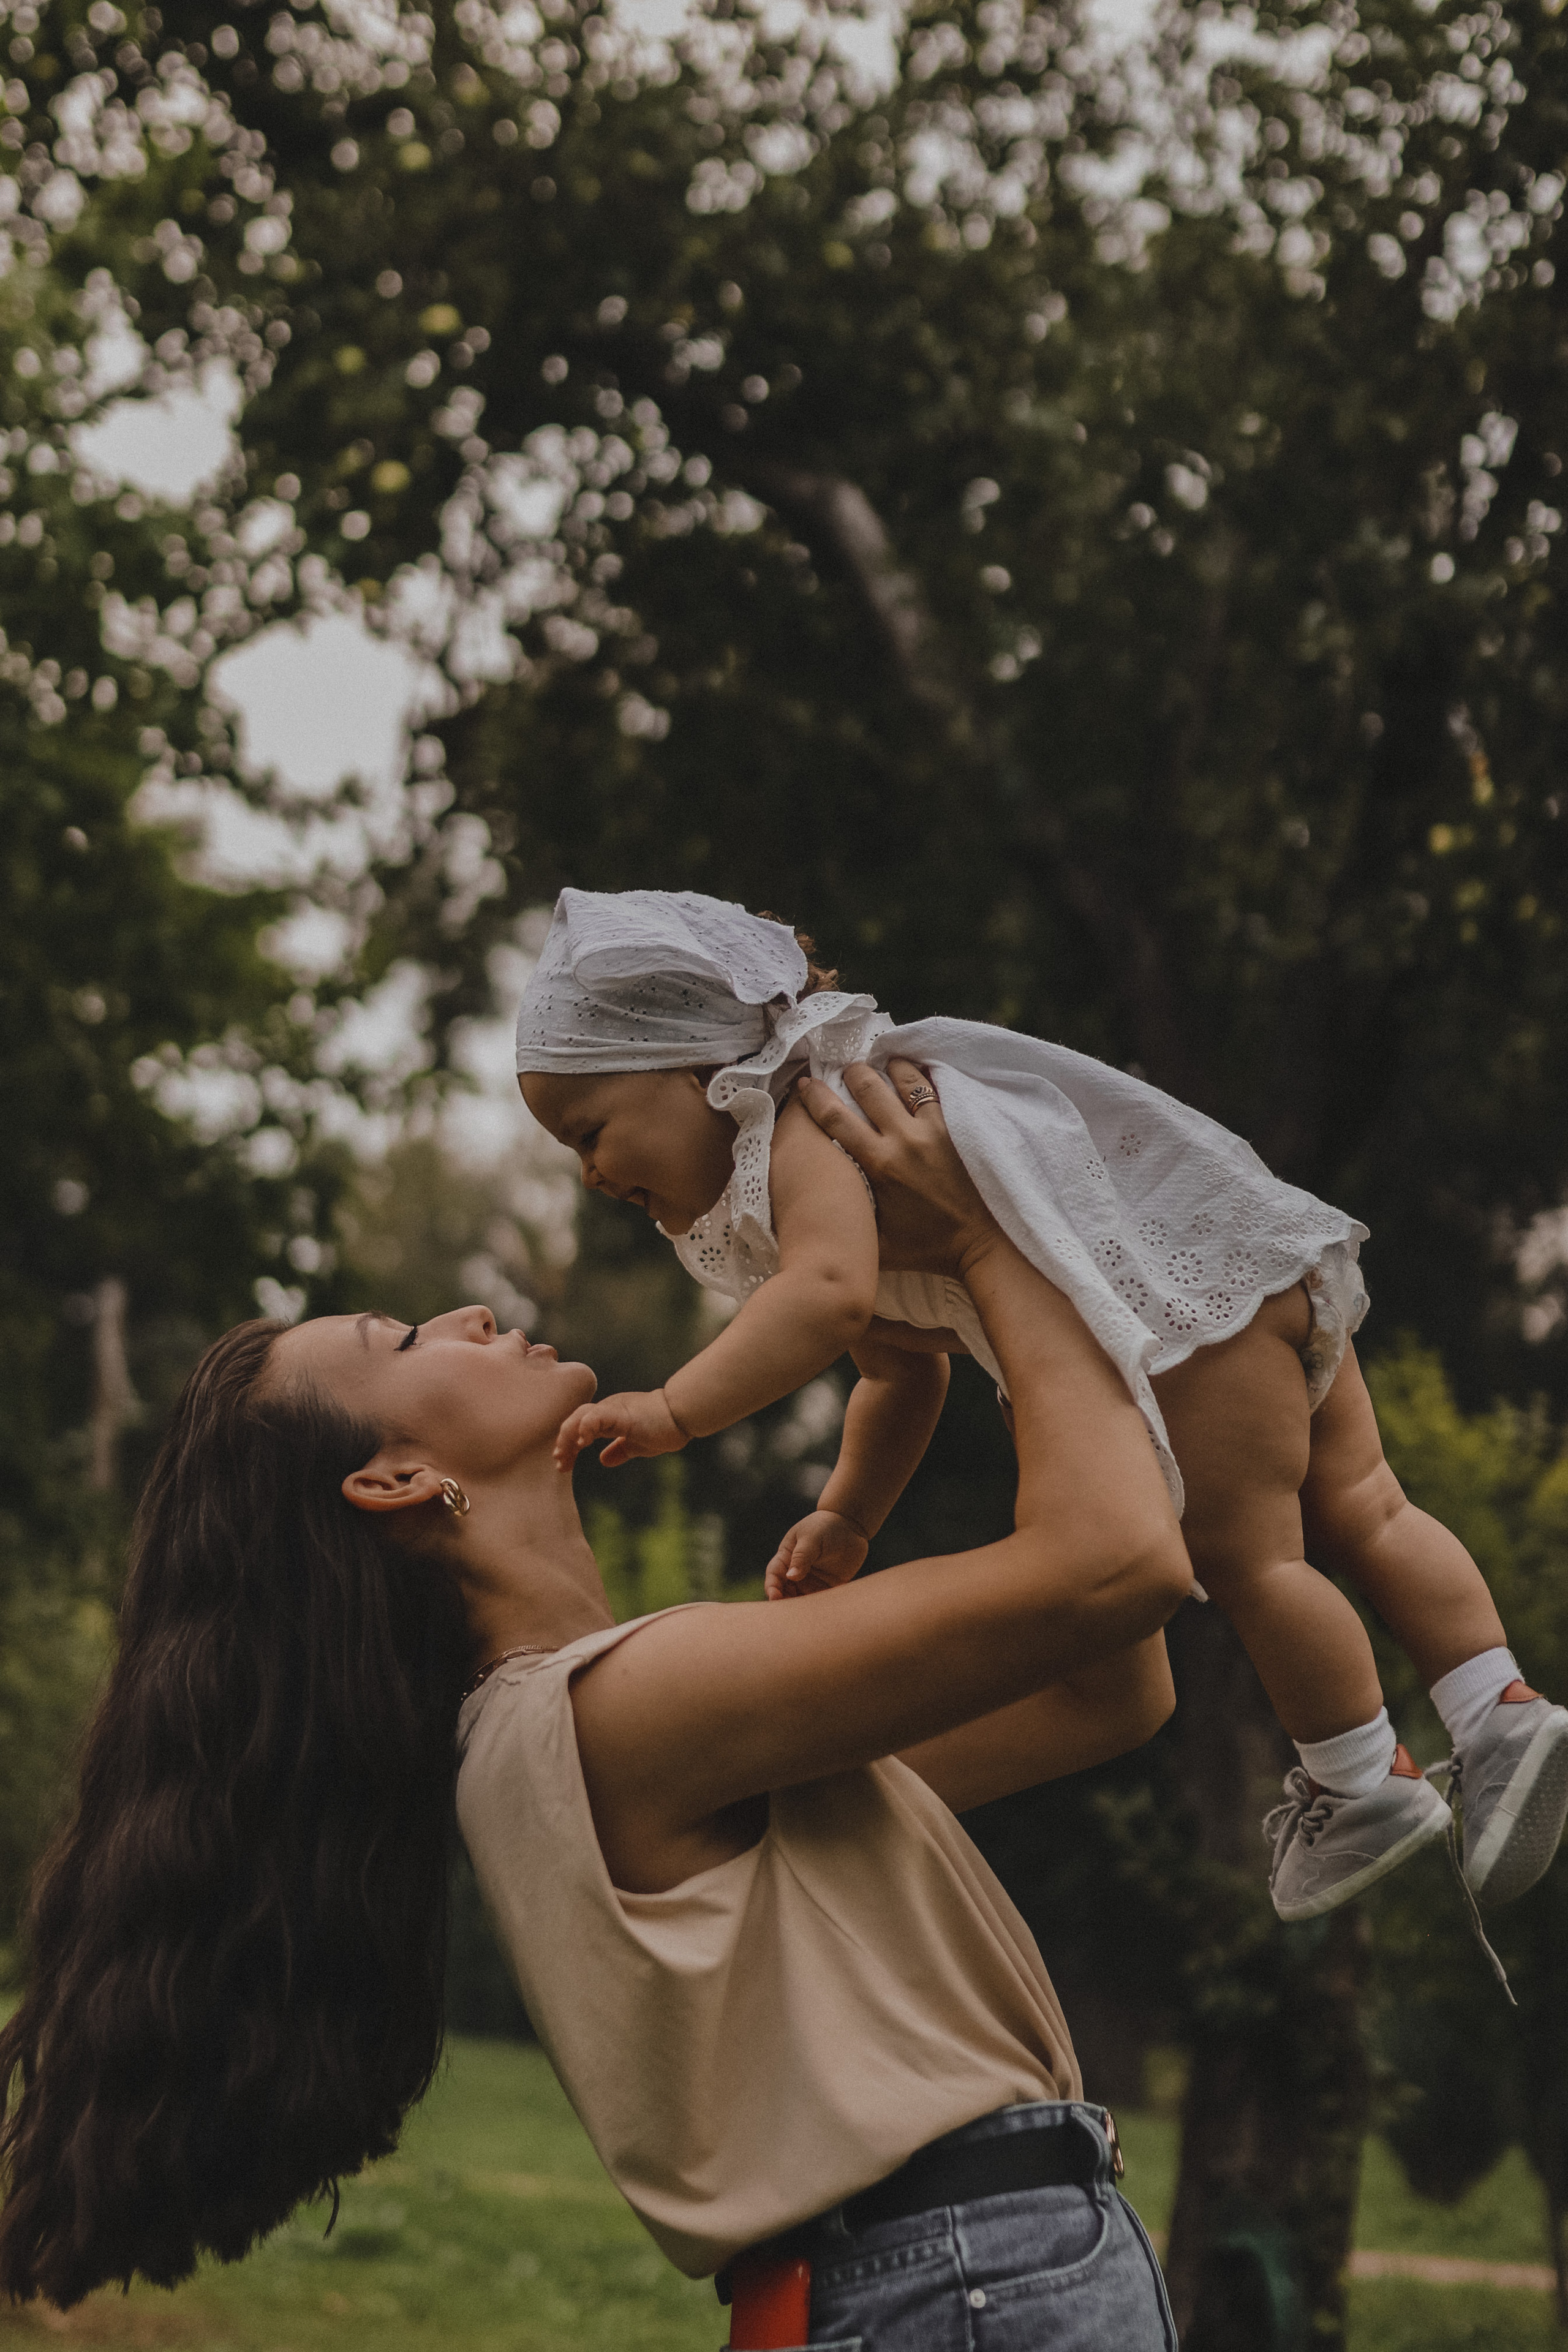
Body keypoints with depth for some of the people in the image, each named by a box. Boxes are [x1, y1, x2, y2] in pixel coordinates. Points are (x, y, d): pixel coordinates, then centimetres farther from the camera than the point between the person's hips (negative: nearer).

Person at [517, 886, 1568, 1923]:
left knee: (1244, 1555, 1)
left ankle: (1367, 1786, 12)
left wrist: (676, 1410, -32)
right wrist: (846, 1515, 20)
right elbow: (903, 1369, 25)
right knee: (1356, 1510, 14)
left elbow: (832, 1291, -34)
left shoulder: (802, 1133, -14)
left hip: (1190, 1281, -10)